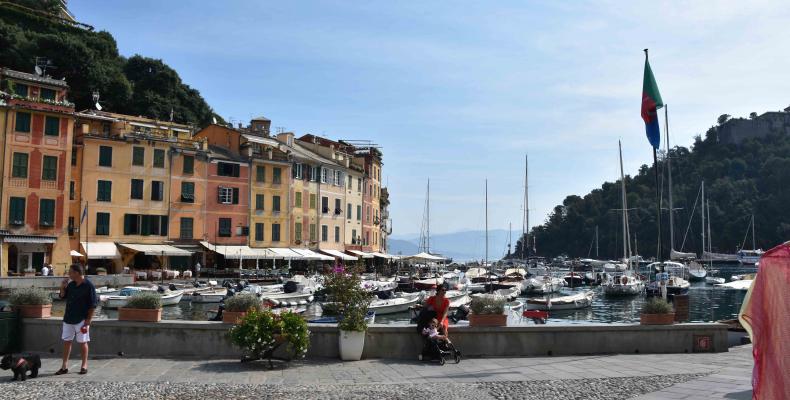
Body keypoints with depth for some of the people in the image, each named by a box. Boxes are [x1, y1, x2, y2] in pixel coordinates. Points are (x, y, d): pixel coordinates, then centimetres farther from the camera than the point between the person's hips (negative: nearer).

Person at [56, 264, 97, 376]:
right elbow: (63, 296, 20)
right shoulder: (70, 285, 6)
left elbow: (93, 305, -13)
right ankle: (64, 366, 17)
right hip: (68, 319, 6)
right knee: (66, 341, 9)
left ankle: (84, 365, 15)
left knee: (82, 342, 4)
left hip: (81, 320, -6)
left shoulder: (88, 286, -13)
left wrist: (88, 321, -16)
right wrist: (62, 287, 0)